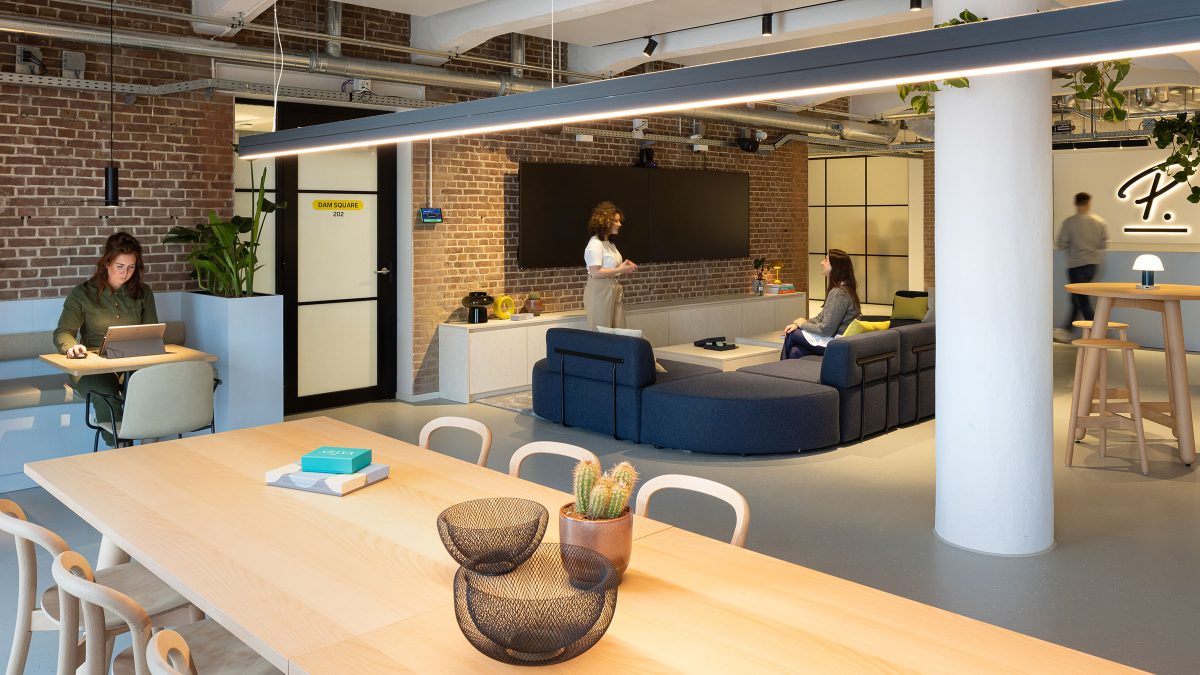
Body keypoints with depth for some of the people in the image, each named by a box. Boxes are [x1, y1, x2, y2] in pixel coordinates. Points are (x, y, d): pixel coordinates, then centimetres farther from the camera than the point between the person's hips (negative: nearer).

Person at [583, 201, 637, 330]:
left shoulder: (609, 243, 13)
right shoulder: (595, 244, -14)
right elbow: (595, 273, -22)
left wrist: (624, 265, 5)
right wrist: (620, 270, -18)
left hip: (614, 290, 9)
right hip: (600, 292, -9)